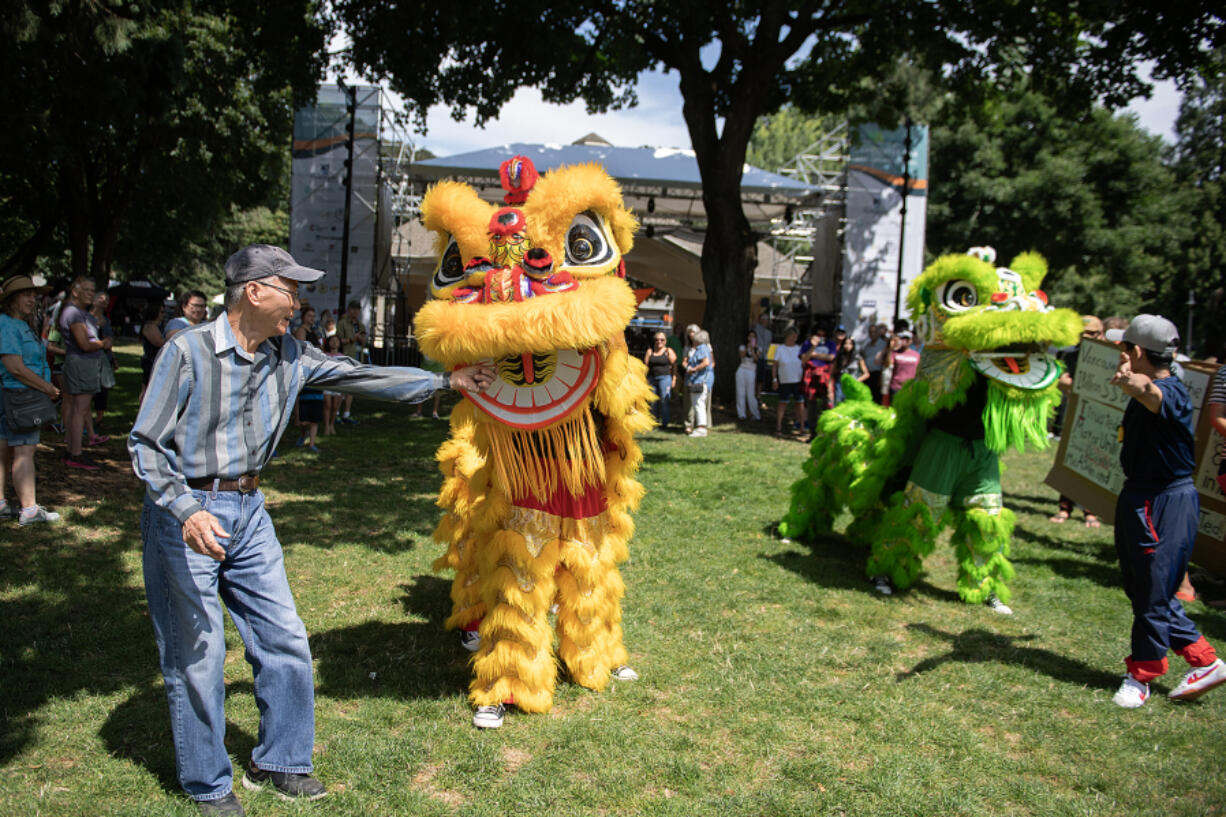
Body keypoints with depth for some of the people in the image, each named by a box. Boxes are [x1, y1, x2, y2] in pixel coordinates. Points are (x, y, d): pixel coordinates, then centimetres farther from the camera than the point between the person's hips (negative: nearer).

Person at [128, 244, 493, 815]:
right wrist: (187, 511, -26)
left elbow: (362, 376, 11)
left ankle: (277, 763, 28)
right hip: (184, 515, -6)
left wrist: (445, 381, 12)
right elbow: (145, 442, -12)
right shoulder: (188, 350, -13)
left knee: (284, 640, 8)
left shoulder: (288, 356, 4)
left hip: (248, 510, 6)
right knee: (197, 655, 2)